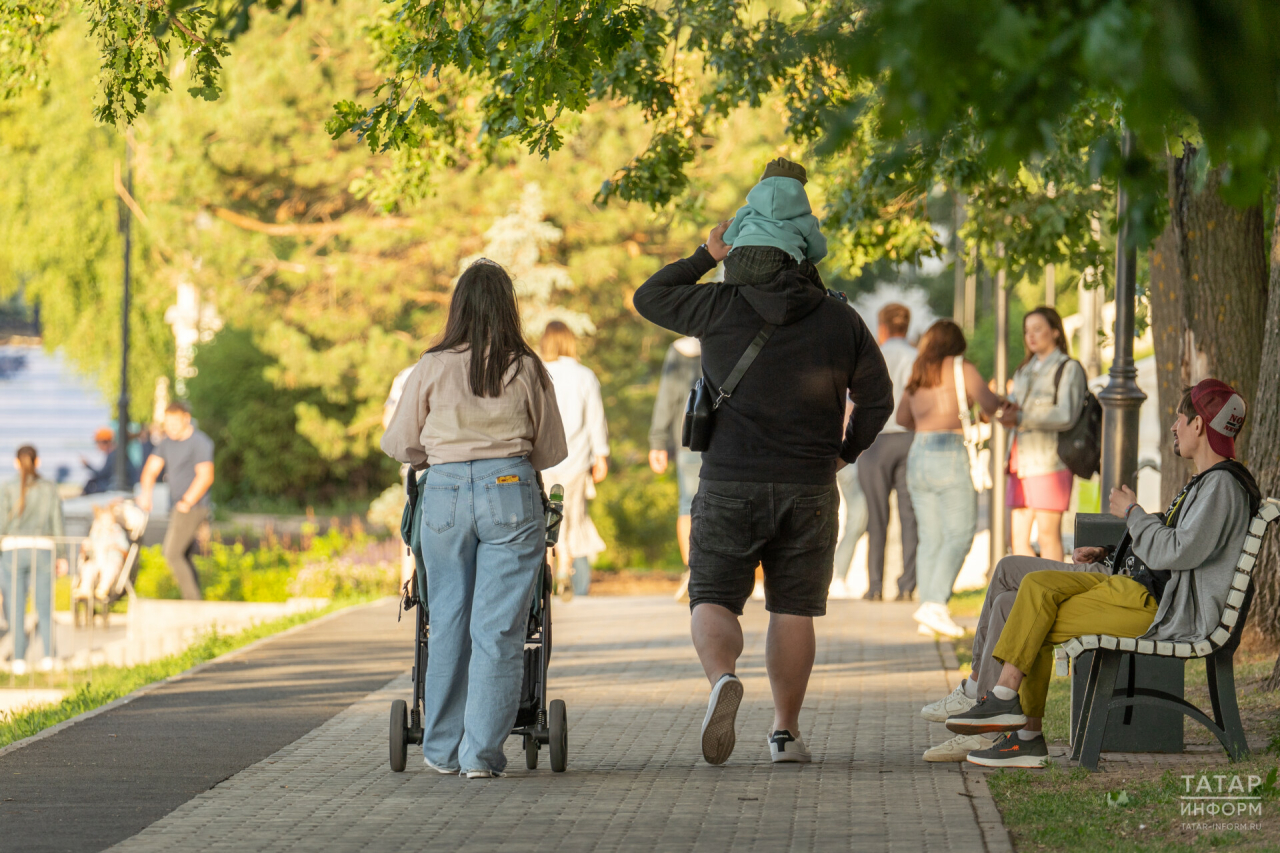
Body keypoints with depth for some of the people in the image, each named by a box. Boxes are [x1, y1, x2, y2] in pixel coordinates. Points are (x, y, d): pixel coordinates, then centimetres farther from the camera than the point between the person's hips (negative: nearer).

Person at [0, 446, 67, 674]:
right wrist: (62, 557, 11)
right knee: (45, 606, 10)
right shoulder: (50, 489, 1)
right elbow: (57, 526, 3)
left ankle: (19, 659, -2)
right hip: (43, 552, 2)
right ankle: (48, 655, 0)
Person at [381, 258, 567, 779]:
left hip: (445, 491, 1)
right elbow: (551, 451, 10)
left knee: (448, 620, 12)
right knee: (498, 628, 1)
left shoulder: (432, 368, 0)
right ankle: (482, 752, -3)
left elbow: (400, 444, 8)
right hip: (511, 492, -1)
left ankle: (443, 750, 18)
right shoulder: (527, 370, 1)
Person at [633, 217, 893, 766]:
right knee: (792, 611, 11)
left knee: (713, 600, 5)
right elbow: (877, 399, 9)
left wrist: (707, 257, 15)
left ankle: (723, 678, -24)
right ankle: (785, 730, 10)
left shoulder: (721, 308, -4)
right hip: (808, 489, 2)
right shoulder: (841, 321, 2)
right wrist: (846, 452, 24)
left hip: (729, 488, -2)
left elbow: (649, 298, 10)